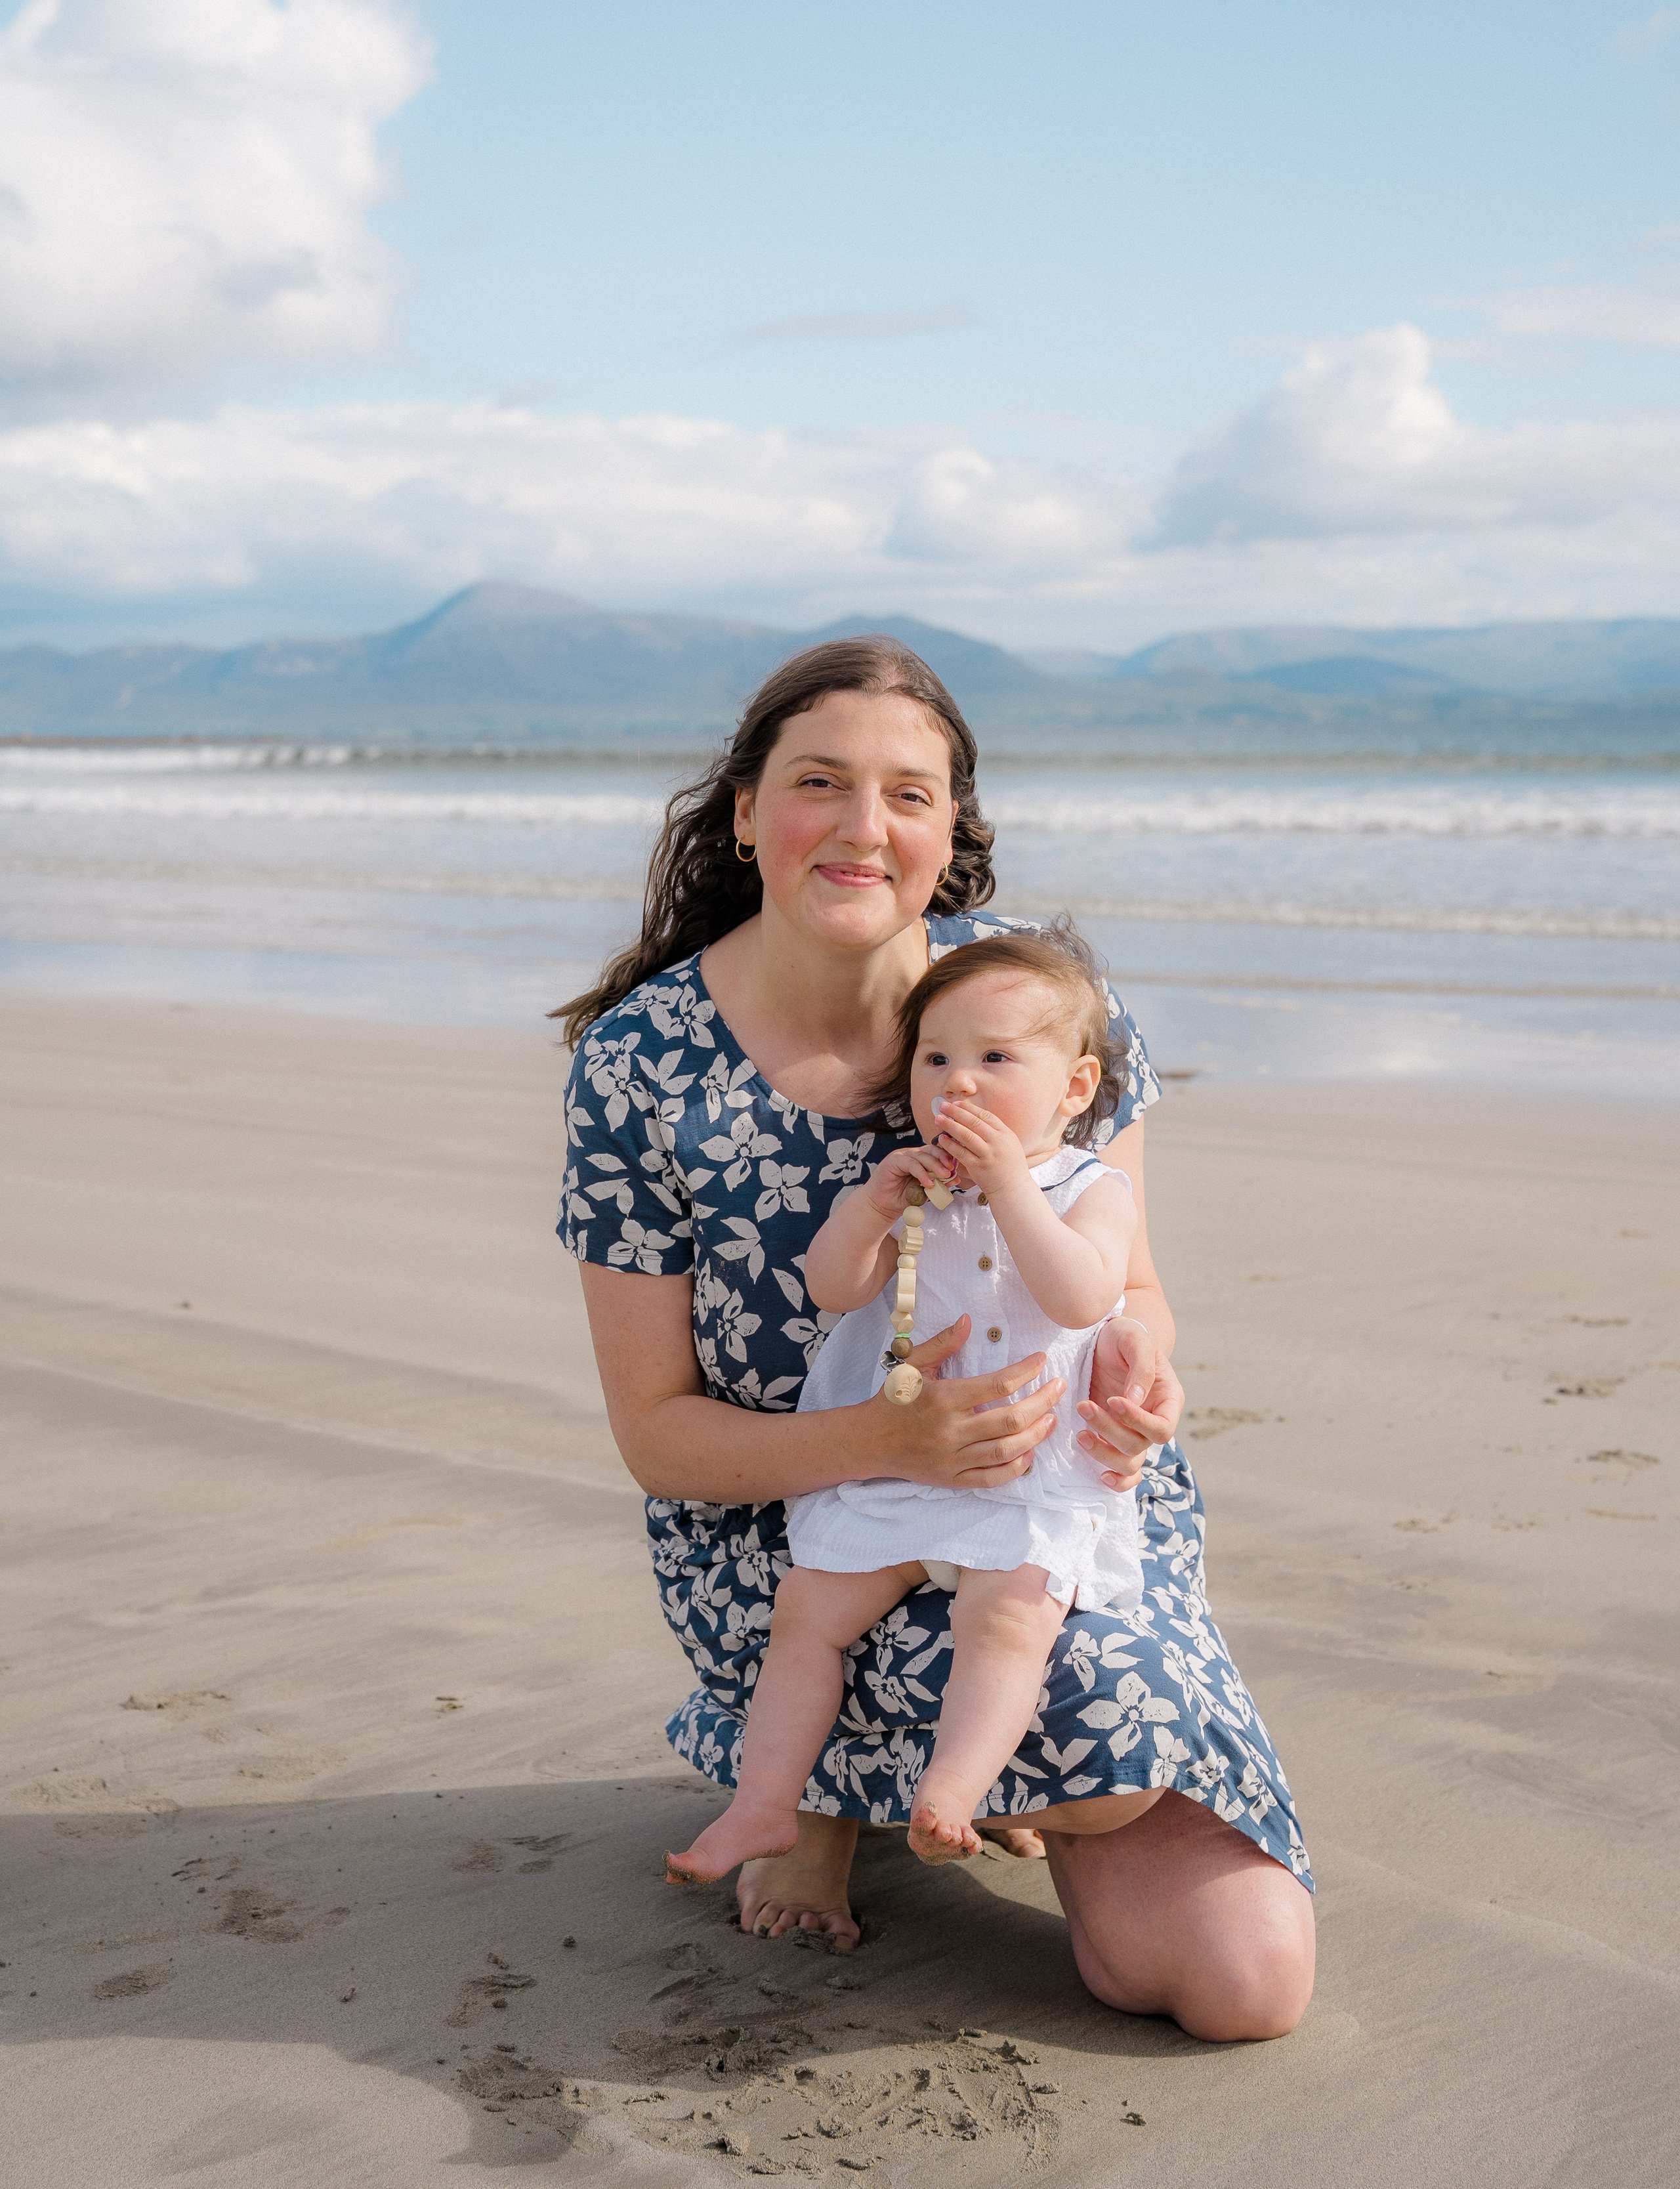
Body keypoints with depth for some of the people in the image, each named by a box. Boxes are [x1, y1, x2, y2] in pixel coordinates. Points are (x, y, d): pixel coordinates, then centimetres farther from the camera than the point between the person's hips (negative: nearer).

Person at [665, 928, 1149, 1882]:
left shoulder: (1092, 1191, -1)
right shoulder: (910, 1187, 10)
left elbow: (1081, 1296, -20)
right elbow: (831, 1287, 2)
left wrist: (1007, 1182, -22)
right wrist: (871, 1206, -15)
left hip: (1036, 1487, -4)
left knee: (1008, 1612, -29)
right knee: (807, 1608, -4)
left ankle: (947, 1795, -33)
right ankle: (767, 1801, 2)